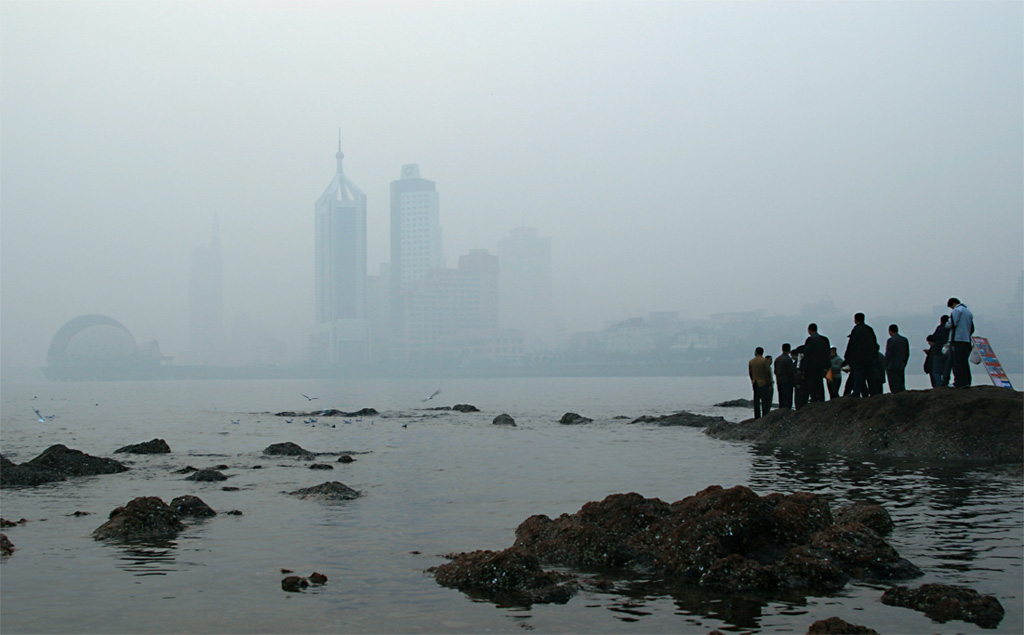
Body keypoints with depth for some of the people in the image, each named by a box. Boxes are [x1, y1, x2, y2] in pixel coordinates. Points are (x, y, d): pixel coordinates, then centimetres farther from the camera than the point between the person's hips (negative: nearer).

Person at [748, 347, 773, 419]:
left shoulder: (751, 362, 7)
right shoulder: (764, 361, -7)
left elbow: (750, 373, 12)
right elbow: (768, 372, -10)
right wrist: (769, 381, 1)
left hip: (755, 383, 5)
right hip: (763, 382, -4)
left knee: (756, 400, 9)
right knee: (765, 401, -4)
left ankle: (757, 417, 9)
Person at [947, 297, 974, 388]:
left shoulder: (957, 310, -4)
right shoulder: (968, 311, 21)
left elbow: (953, 323, -15)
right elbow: (972, 329, 20)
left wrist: (947, 325, 5)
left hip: (958, 339, -8)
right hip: (967, 340, 8)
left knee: (957, 361, -7)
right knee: (964, 361, 11)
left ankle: (958, 382, -11)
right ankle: (966, 382, 8)